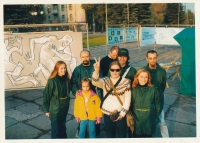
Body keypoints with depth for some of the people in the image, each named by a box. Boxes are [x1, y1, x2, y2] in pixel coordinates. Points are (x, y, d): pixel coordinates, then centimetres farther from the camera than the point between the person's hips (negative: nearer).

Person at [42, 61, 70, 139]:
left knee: (62, 126, 22)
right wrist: (46, 109, -10)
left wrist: (67, 103, 8)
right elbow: (46, 95, -14)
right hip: (55, 109, -5)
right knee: (55, 128, 9)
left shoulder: (66, 79, -3)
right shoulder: (52, 81, -19)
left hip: (64, 108, 5)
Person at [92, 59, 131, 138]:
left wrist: (122, 113, -10)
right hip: (107, 114, 1)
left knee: (122, 136, 10)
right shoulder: (105, 81, -1)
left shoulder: (126, 82, -3)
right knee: (109, 136, 15)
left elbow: (127, 100, -3)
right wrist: (96, 70, -40)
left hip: (120, 115, -1)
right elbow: (95, 82, -22)